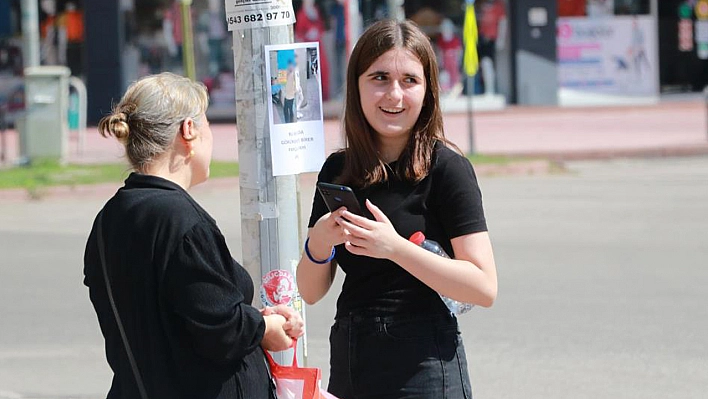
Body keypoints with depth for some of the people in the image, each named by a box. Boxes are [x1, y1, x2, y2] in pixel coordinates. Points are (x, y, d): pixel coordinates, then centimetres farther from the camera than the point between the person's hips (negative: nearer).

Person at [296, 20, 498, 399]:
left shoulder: (446, 168, -9)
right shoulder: (337, 169, 5)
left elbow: (484, 287, -15)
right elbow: (311, 292, 7)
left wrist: (394, 247, -24)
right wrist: (319, 244, -13)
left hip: (423, 365, -5)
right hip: (350, 363, 5)